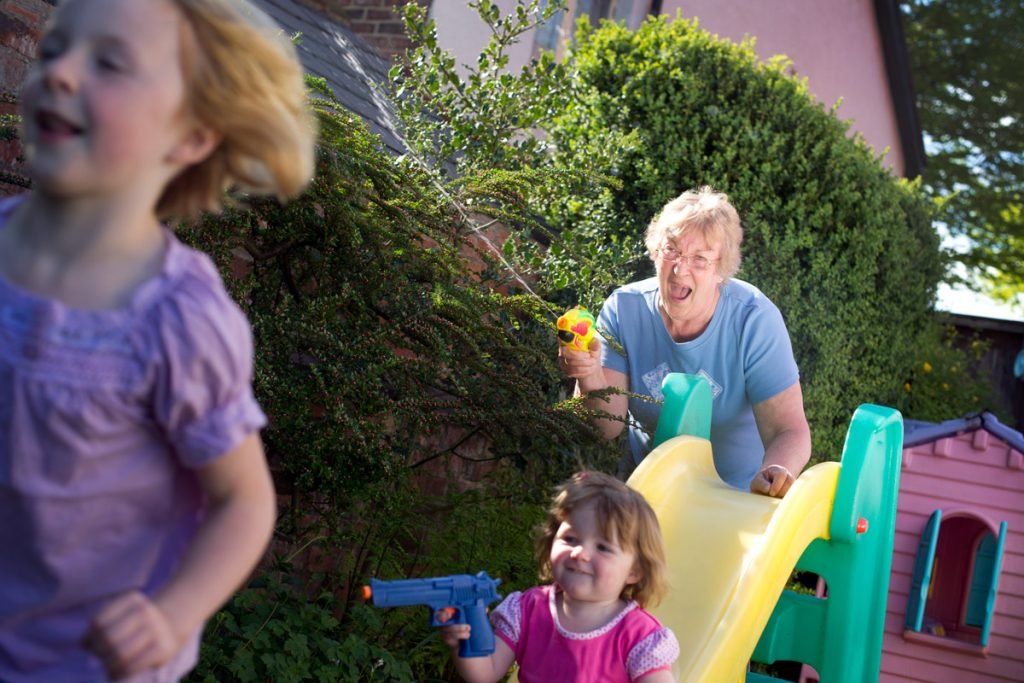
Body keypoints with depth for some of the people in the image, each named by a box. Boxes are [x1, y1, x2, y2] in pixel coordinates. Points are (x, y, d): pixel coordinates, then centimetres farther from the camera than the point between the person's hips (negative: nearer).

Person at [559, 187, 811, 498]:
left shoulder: (754, 320, -11)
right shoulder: (623, 309, -6)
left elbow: (789, 430, -14)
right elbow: (608, 427, -8)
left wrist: (774, 475, -36)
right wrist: (590, 376, -29)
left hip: (738, 496, -1)